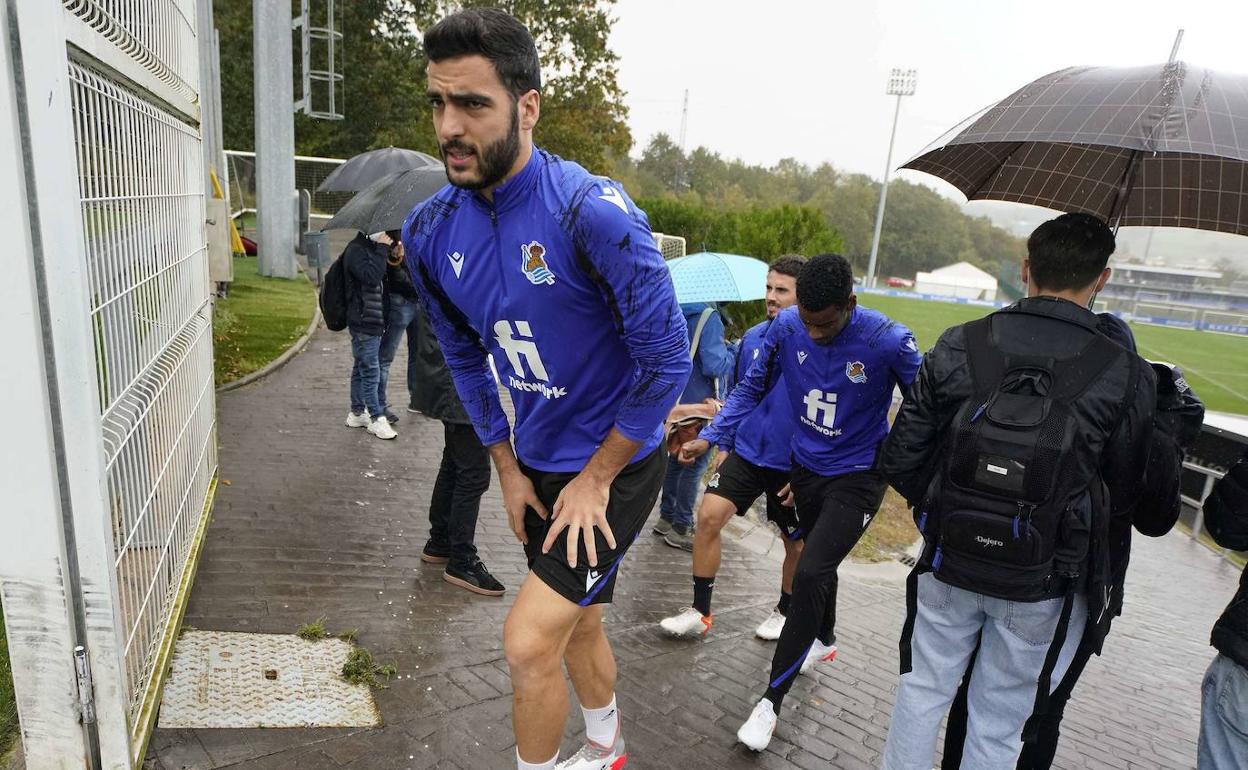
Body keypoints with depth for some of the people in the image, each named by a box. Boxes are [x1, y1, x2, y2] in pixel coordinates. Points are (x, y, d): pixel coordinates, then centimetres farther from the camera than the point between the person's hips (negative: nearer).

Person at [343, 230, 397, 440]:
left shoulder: (372, 248, 17)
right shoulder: (355, 250, -12)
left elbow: (383, 278, 20)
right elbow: (371, 276, -27)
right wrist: (382, 249, -20)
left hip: (373, 321, 9)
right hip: (363, 322, -9)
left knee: (361, 369, 16)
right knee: (370, 372, -5)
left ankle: (357, 413, 26)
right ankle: (376, 418, 1)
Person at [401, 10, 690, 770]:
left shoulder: (592, 212, -26)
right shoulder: (432, 230, -6)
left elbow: (667, 359, -21)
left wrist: (594, 479, -15)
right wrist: (509, 471, 7)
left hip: (614, 465, -6)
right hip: (535, 466, 6)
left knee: (529, 643, -6)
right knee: (578, 622, 23)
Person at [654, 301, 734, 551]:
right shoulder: (708, 317, -17)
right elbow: (714, 365, -24)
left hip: (672, 403, 8)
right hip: (698, 404, -8)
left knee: (676, 460, 18)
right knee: (695, 465, 1)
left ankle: (666, 517, 26)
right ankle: (681, 528, 7)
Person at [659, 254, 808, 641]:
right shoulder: (753, 337, 1)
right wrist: (724, 445, 12)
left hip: (792, 464, -4)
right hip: (745, 452, 4)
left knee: (796, 543, 13)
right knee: (708, 516, -9)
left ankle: (785, 612, 39)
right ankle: (699, 612, 5)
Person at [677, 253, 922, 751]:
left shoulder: (888, 341, -25)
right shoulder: (787, 326, -15)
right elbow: (751, 387, -2)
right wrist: (709, 438, -10)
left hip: (857, 476, -4)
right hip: (805, 466, 5)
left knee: (810, 574, -14)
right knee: (818, 563, 23)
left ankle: (772, 700, 1)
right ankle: (824, 640, 53)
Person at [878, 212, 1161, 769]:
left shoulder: (958, 346, -12)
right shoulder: (1127, 377, -14)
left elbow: (900, 461, -8)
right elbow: (1124, 498, -4)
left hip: (947, 564, 1)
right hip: (1041, 587, -1)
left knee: (922, 693, 21)